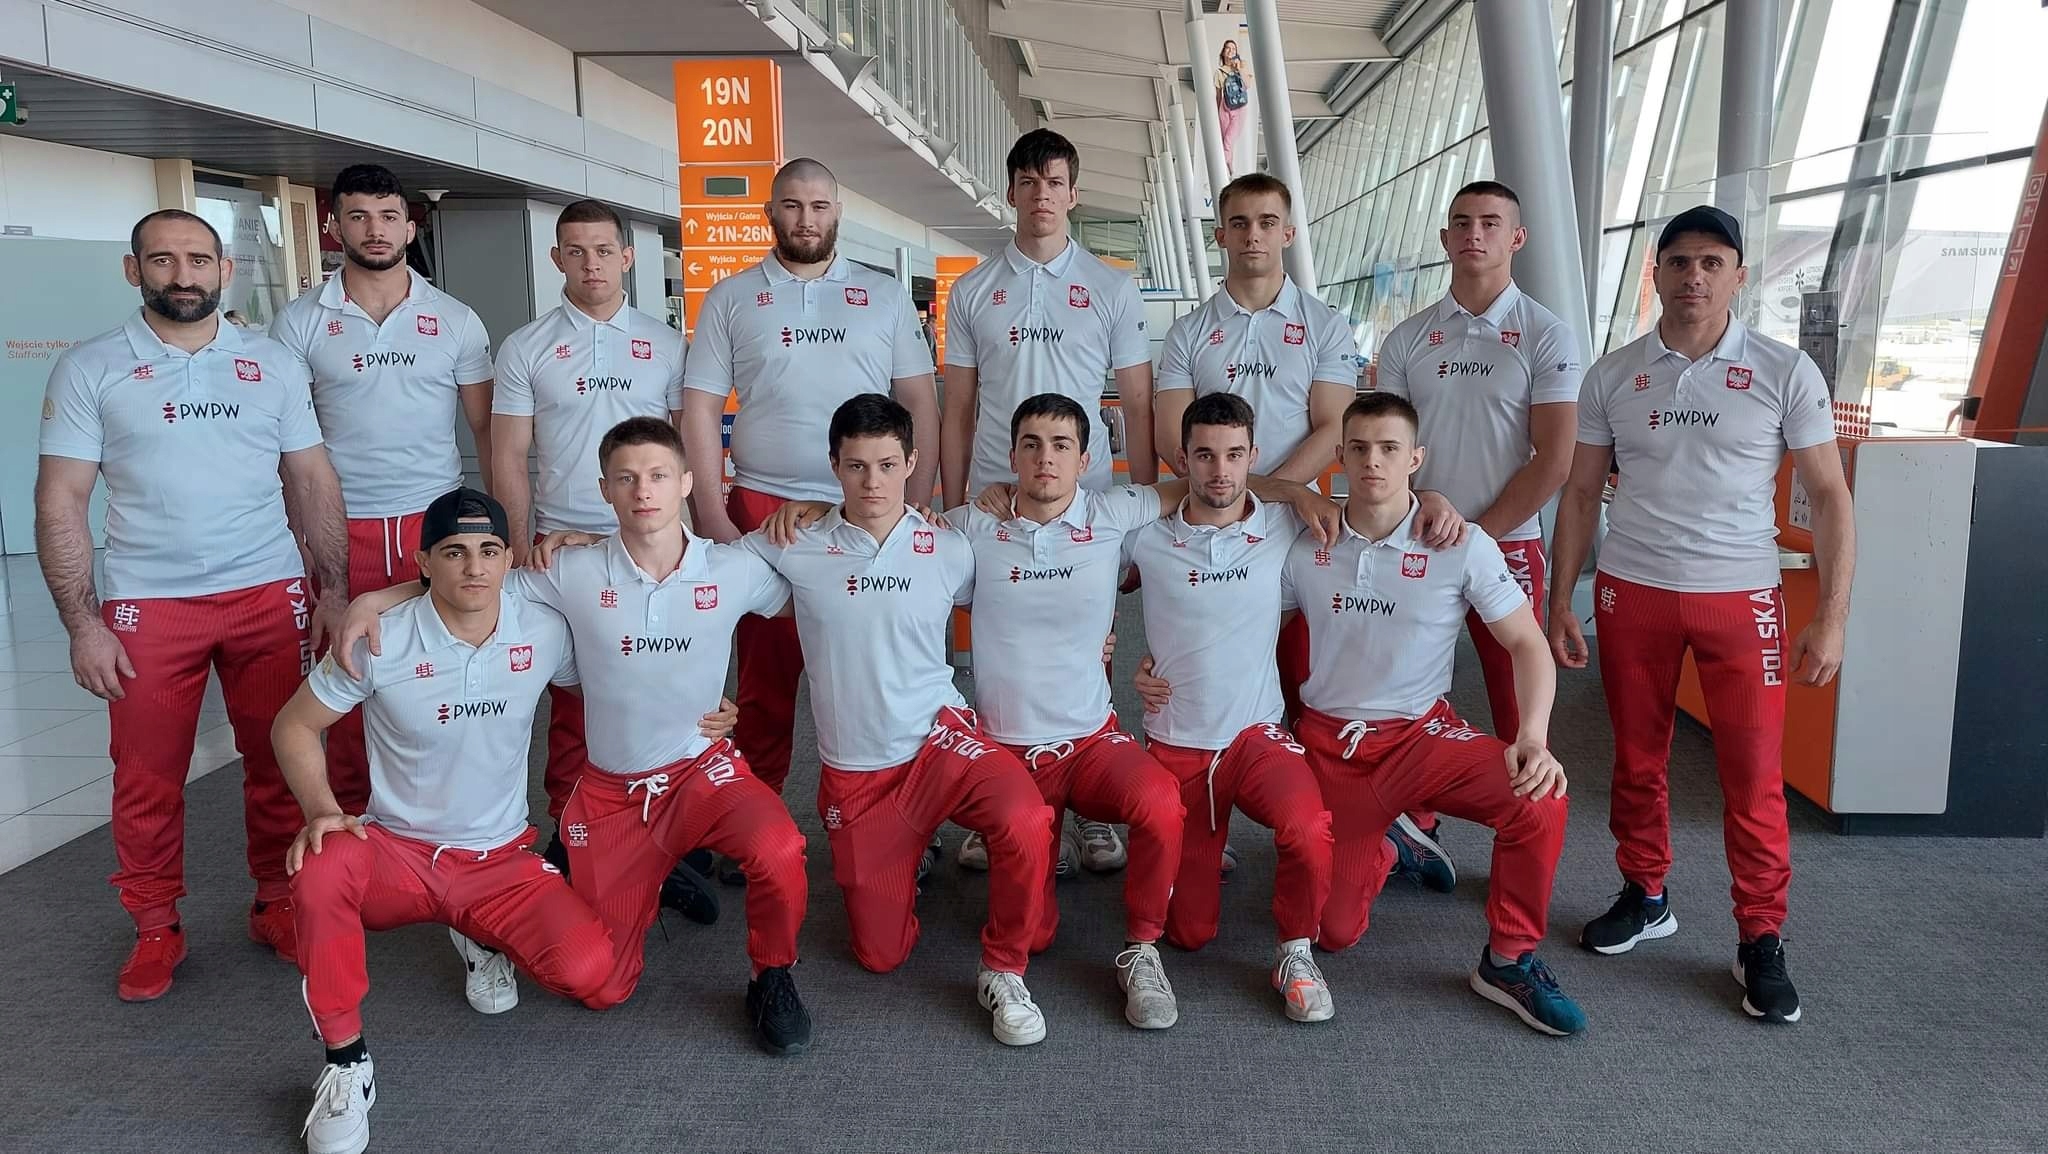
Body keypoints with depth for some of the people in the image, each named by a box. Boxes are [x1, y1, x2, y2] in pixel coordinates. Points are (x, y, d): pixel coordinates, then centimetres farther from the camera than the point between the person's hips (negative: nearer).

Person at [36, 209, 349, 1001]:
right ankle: (156, 930, 22)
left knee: (280, 762, 6)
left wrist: (333, 590, 0)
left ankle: (279, 905, 22)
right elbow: (61, 504, -1)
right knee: (147, 778, 7)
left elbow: (314, 483, 8)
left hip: (270, 595, 1)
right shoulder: (89, 370, 1)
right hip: (147, 605, -1)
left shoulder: (274, 365, 7)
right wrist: (81, 622, -7)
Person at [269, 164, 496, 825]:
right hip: (342, 528, 0)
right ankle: (351, 817, 17)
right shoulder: (300, 323, 4)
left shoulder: (455, 320, 6)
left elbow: (486, 427, 8)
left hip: (436, 521, 1)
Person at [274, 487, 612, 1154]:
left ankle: (481, 938, 15)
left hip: (500, 860, 1)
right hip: (398, 853, -1)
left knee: (586, 969, -22)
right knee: (320, 868, -36)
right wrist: (322, 812, -19)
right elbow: (293, 727, -4)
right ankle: (345, 1060, -16)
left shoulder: (546, 632, -9)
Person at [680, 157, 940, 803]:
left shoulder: (886, 296, 10)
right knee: (766, 677, 5)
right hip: (762, 511, 0)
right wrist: (712, 518, -4)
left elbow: (921, 404, 8)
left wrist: (916, 508, -1)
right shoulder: (731, 299, 9)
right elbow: (699, 410, 5)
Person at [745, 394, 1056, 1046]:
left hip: (939, 738, -1)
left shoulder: (949, 552, -1)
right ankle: (905, 856, 38)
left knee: (1025, 821, -34)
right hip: (853, 771, 1)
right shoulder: (797, 551, -3)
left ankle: (1003, 973, -8)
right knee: (881, 955, 6)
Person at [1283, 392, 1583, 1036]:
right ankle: (1379, 853, 40)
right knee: (1332, 932, 3)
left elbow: (1528, 644, -7)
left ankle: (1509, 961, -7)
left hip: (1421, 735, -1)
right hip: (1327, 743, 2)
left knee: (1538, 799, -32)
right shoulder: (1304, 546, -3)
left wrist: (1534, 737, -22)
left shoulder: (1462, 547, -9)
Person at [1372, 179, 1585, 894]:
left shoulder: (1546, 337, 0)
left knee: (1519, 705, 1)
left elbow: (1554, 461, -6)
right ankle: (1416, 826, 19)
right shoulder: (1407, 339, 8)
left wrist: (1476, 534, -11)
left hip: (1507, 542, -2)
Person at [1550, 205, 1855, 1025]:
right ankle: (1644, 897, 29)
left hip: (1740, 597, -1)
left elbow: (1828, 496, 0)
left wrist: (1831, 617, -7)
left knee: (1754, 776, -1)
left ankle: (1761, 941, 13)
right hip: (1631, 591, 2)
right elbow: (1580, 494, 7)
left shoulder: (1785, 372, -2)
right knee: (1637, 761, 11)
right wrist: (1560, 603, 2)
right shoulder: (1613, 374, 3)